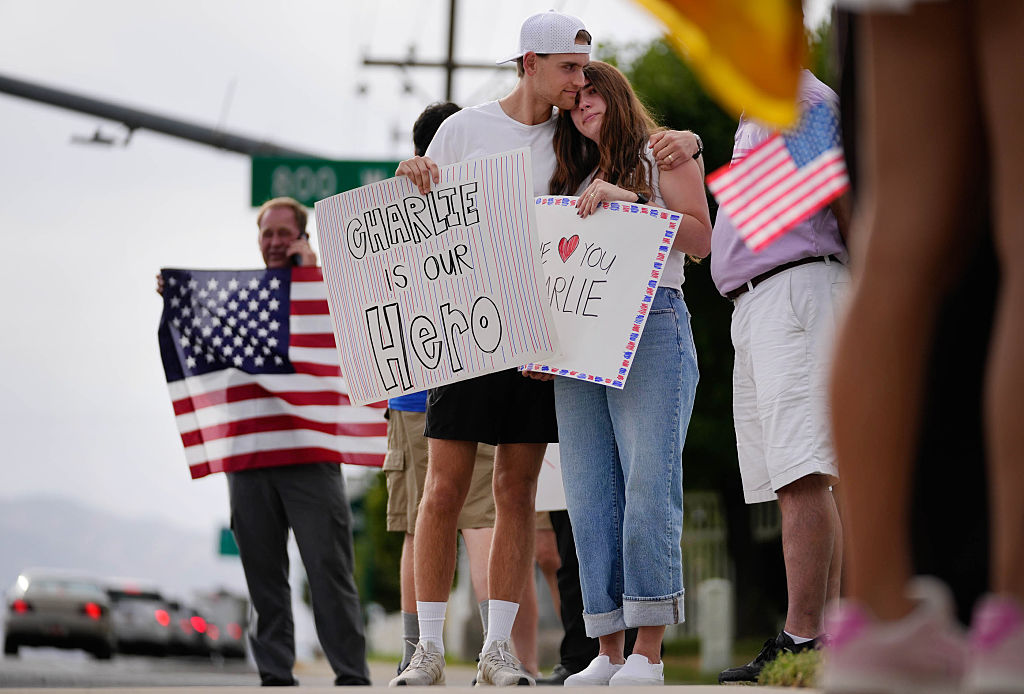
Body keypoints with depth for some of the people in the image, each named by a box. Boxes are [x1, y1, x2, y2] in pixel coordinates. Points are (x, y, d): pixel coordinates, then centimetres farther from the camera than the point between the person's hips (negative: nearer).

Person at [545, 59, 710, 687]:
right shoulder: (575, 178, 26)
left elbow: (700, 239, -1)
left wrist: (627, 201, -11)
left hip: (651, 323, -6)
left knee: (648, 482, -15)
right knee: (591, 493, -2)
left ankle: (648, 653, -18)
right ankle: (608, 654, -2)